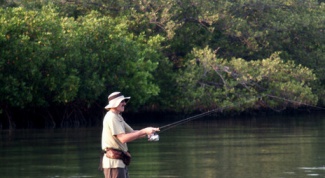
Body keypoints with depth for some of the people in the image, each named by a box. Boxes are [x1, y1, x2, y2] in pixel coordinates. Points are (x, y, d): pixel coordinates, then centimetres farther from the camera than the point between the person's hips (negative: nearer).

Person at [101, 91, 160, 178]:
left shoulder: (118, 117, 19)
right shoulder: (111, 117, -14)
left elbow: (132, 133, 19)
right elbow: (123, 138, -22)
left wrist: (147, 132, 0)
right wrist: (144, 131, -20)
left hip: (120, 162, 11)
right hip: (113, 162, -11)